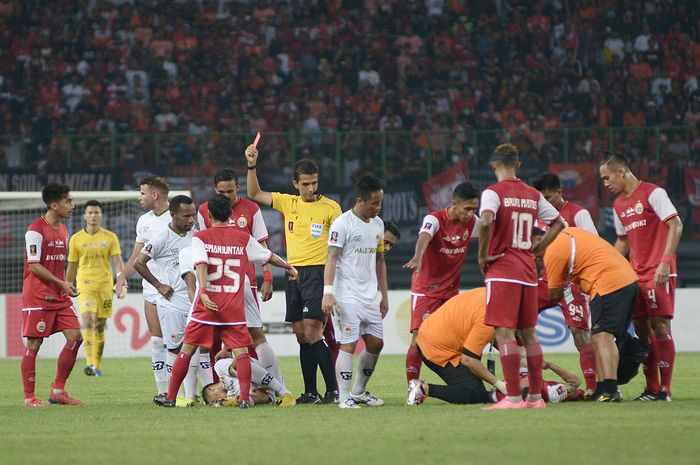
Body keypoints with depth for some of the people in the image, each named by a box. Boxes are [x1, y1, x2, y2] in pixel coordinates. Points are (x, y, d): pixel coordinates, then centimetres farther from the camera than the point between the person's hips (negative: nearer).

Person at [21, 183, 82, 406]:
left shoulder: (63, 230, 14)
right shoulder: (36, 230, -12)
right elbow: (34, 266, -16)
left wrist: (66, 287, 13)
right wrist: (62, 283, -16)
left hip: (59, 296, 8)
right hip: (37, 296, -8)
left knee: (75, 337, 0)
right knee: (33, 344, -4)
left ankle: (58, 390, 10)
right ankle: (29, 397, 2)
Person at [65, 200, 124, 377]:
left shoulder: (110, 237, 3)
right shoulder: (76, 239, 5)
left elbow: (118, 262, -3)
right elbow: (71, 267, 12)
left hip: (105, 285, 1)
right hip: (85, 285, -1)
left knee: (100, 326, 7)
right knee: (88, 320, -19)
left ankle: (97, 366, 18)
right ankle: (89, 363, -28)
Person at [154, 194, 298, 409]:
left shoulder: (200, 238, 1)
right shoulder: (243, 238, 8)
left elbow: (201, 264, -15)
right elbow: (269, 256, 20)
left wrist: (203, 292, -26)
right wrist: (288, 267, 38)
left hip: (207, 304, -1)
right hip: (234, 307, 1)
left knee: (187, 349, 8)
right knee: (241, 351, 1)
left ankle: (170, 397, 13)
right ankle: (244, 397, -11)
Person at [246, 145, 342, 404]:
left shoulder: (330, 207, -3)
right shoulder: (288, 203, 11)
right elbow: (255, 194, 13)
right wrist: (251, 166, 0)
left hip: (318, 273, -6)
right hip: (293, 273, 6)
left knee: (312, 332, -15)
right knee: (301, 335, 6)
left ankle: (333, 390, -12)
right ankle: (310, 392, 11)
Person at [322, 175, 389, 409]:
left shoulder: (378, 224, 13)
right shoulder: (342, 224, -10)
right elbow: (332, 258, -14)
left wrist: (384, 295, 19)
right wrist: (328, 292, -23)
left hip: (370, 296, 7)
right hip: (347, 296, -7)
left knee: (376, 342, 8)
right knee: (348, 344, -10)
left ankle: (359, 391, 24)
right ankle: (344, 397, -4)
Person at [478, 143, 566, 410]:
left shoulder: (494, 192, -7)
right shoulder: (533, 195, 12)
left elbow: (486, 221, -26)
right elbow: (559, 223, 18)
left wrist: (483, 255, -13)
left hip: (502, 269, -6)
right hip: (528, 271, 6)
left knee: (504, 333, -7)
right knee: (529, 333, 13)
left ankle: (513, 398, -13)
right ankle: (536, 396, 13)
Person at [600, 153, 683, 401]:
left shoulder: (653, 193, -7)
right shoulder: (619, 205, 16)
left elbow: (675, 225, -13)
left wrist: (665, 262, -22)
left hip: (659, 274, -7)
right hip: (635, 275, 8)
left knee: (660, 326, -9)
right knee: (641, 330, 4)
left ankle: (665, 388, -7)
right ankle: (651, 388, 9)